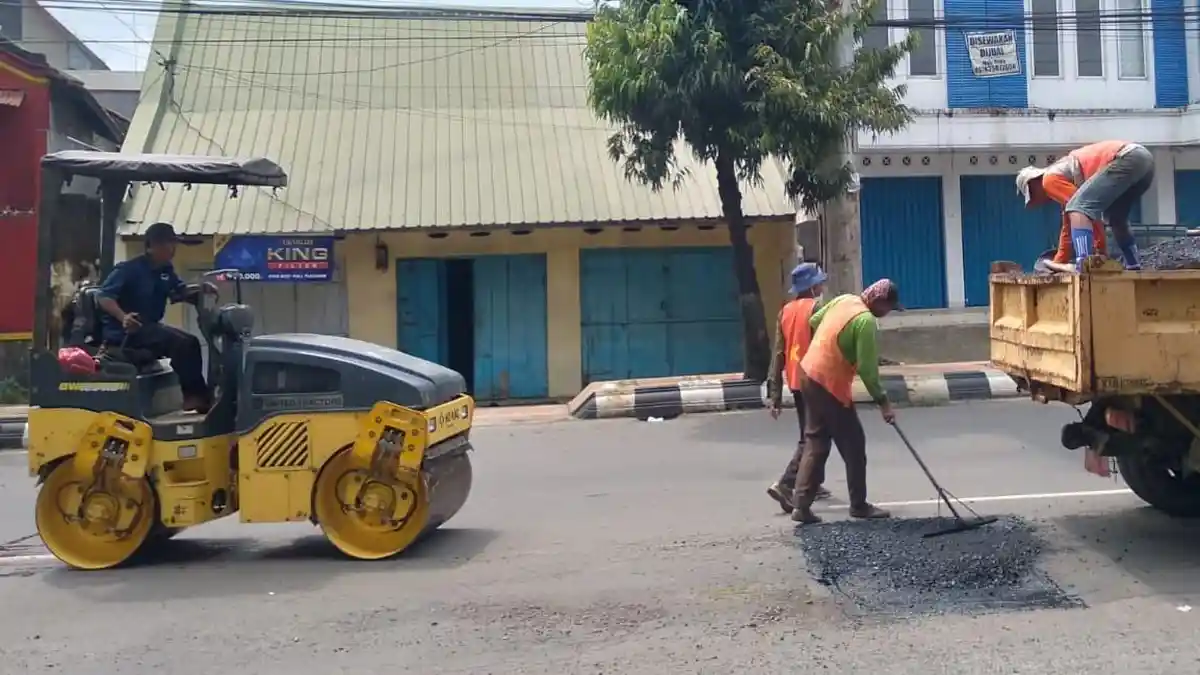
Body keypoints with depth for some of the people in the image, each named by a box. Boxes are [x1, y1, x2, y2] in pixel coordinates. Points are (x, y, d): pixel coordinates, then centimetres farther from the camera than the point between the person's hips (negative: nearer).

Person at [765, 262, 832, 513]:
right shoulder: (816, 308, -12)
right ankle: (785, 484, -15)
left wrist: (774, 393, 7)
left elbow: (778, 354, 7)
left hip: (796, 380, 8)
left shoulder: (785, 311, 9)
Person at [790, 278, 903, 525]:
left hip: (810, 374, 9)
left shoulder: (843, 300, 5)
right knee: (854, 444, 6)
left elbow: (814, 322, 19)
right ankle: (859, 505, 18)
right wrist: (883, 401, -12)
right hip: (830, 385, -9)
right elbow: (867, 369, -19)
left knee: (817, 442, 13)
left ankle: (801, 505, 11)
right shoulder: (866, 321, -19)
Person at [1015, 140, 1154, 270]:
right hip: (1143, 158, 11)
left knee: (1078, 208, -16)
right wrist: (1057, 264, 38)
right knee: (1116, 219, 29)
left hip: (1127, 159, -11)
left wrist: (1101, 252, 1)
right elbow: (1068, 226, 35)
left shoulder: (1050, 179, 0)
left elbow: (1081, 207, -7)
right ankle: (1134, 268, 27)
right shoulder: (1062, 176, 30)